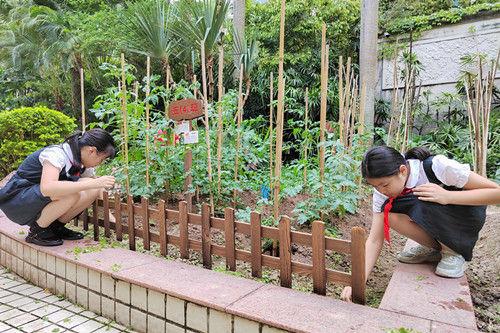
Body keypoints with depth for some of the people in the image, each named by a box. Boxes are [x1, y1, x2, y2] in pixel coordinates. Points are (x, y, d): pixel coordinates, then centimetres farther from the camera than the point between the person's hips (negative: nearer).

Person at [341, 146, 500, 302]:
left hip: (467, 215, -4)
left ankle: (453, 251, -8)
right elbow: (374, 240, -22)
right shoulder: (382, 191, -19)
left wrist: (447, 196, -37)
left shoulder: (437, 166, -31)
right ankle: (434, 248, -1)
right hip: (434, 224, 4)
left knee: (422, 203, -35)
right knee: (389, 213, -27)